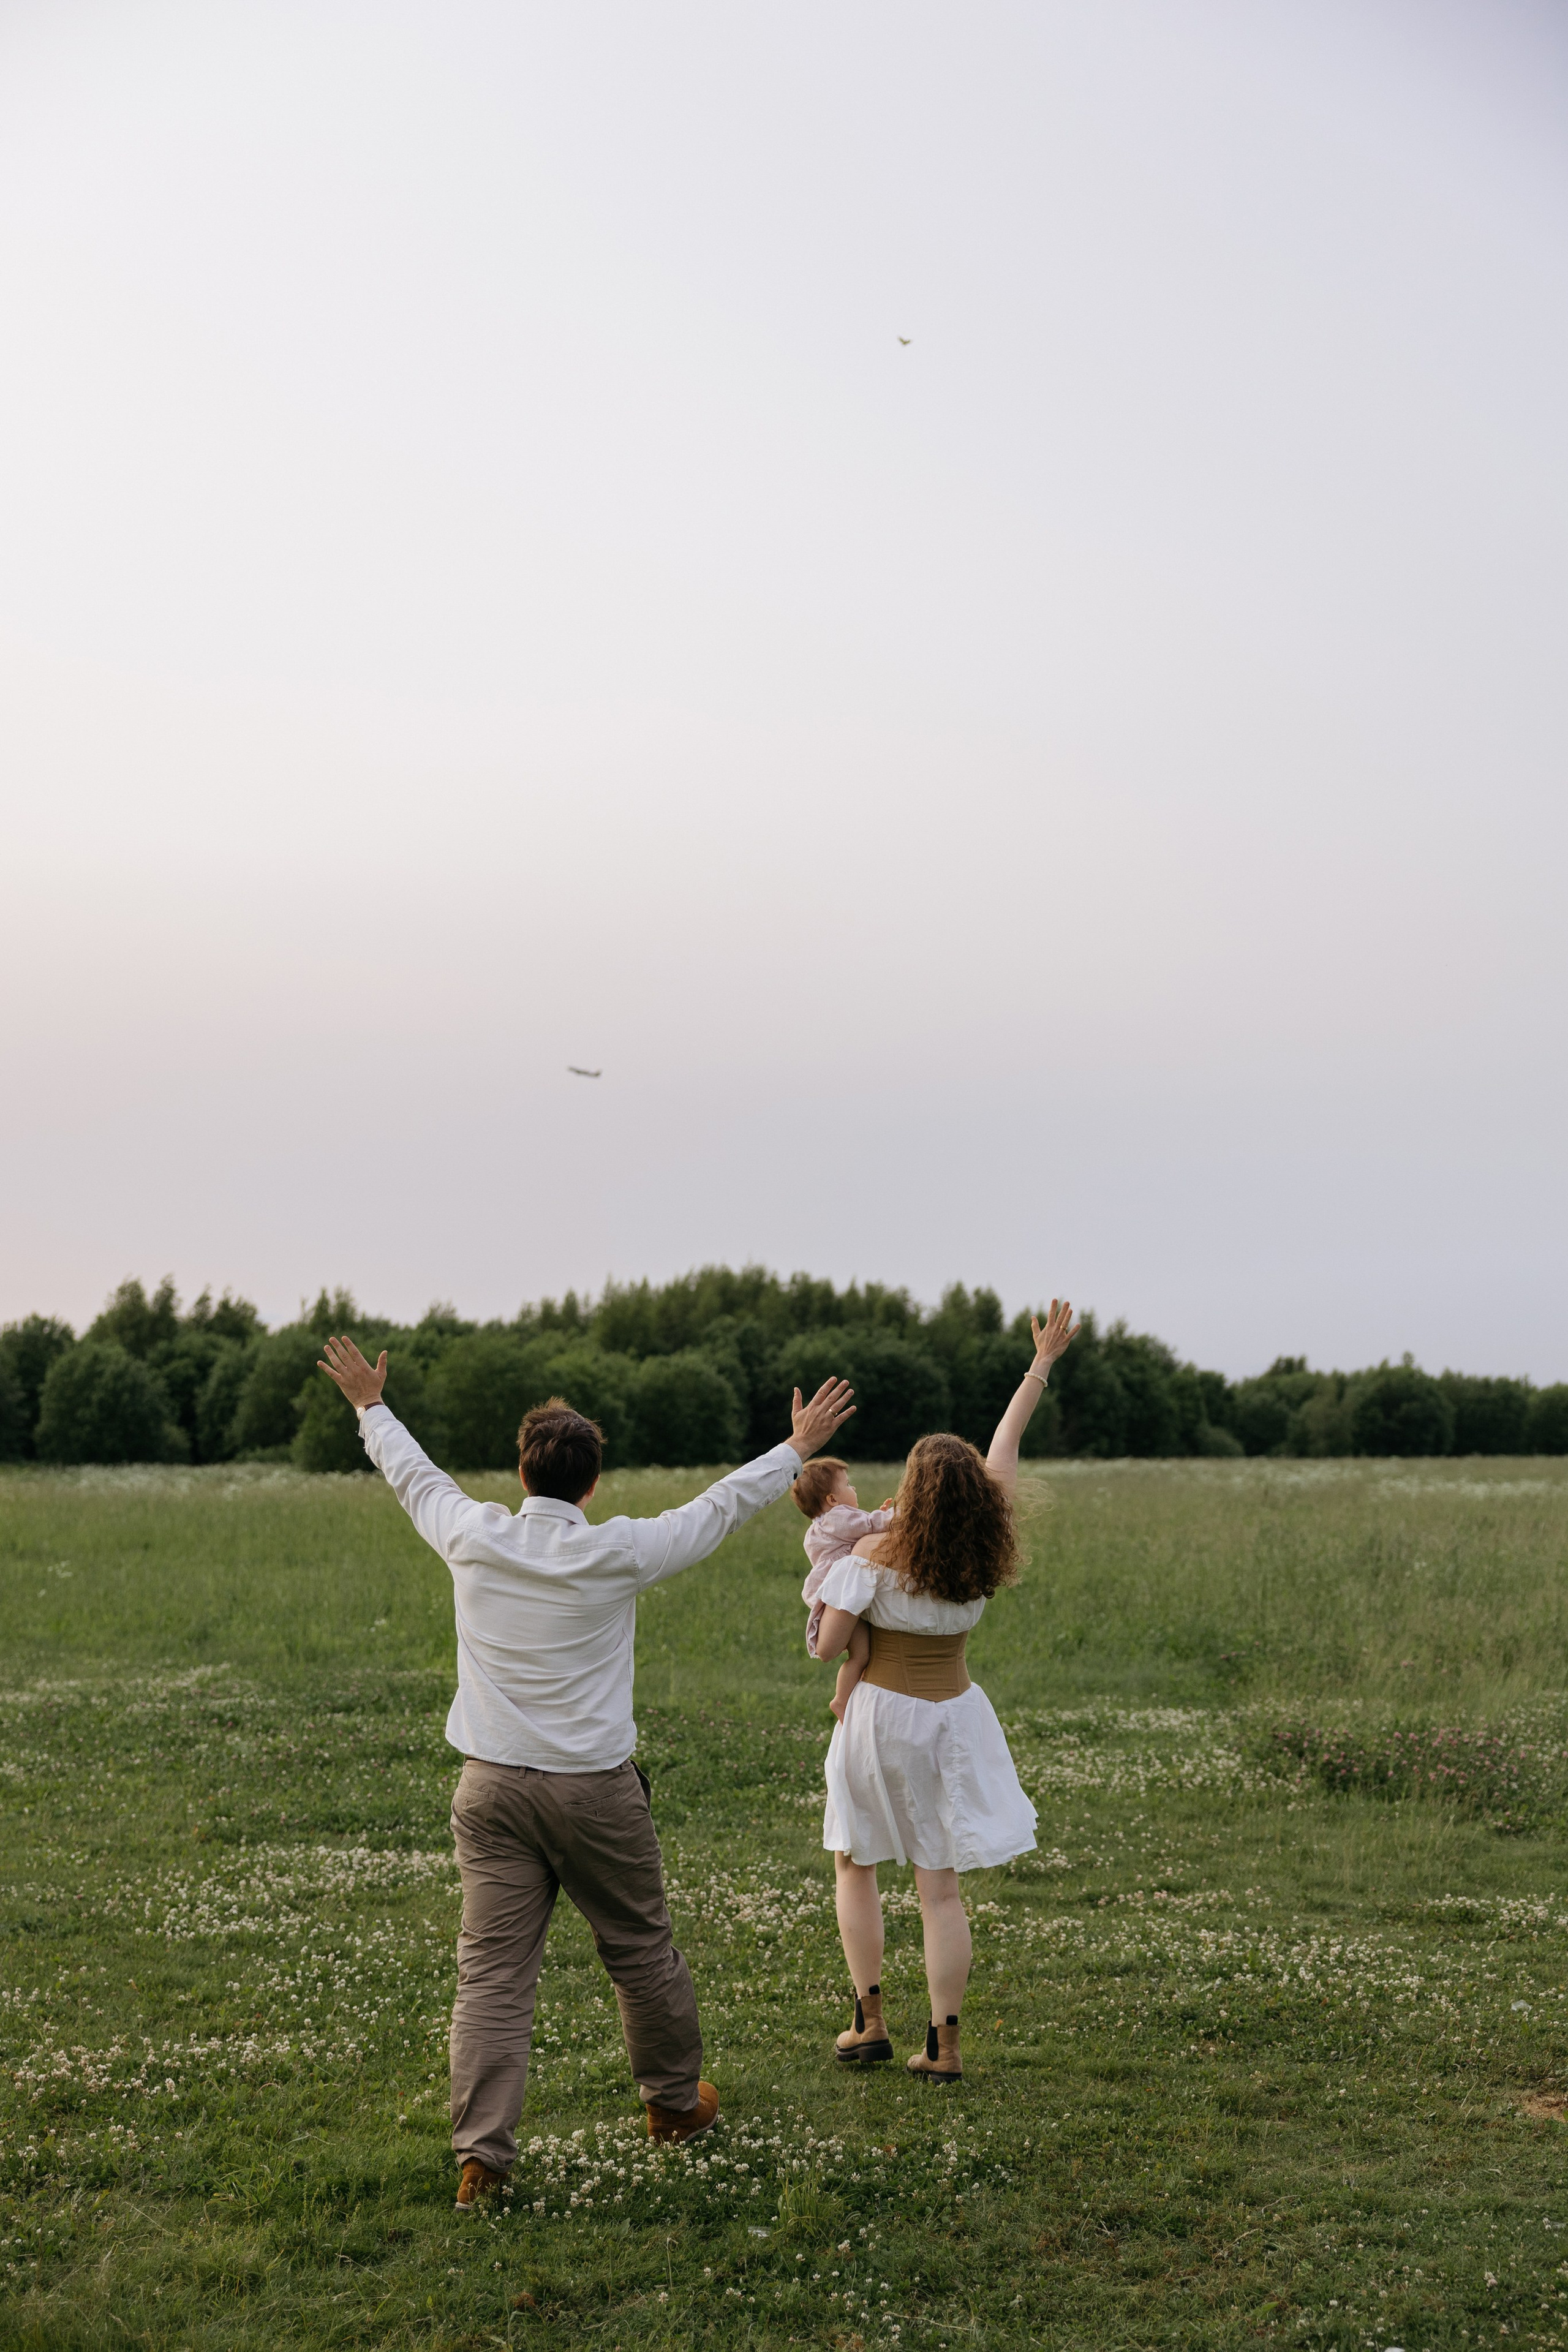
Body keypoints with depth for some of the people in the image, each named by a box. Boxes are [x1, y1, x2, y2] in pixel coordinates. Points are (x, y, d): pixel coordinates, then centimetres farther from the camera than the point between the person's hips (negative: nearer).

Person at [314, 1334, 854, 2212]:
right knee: (642, 1952, 16)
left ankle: (482, 2154, -2)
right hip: (595, 1789, -2)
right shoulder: (617, 1554, -9)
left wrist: (373, 1408, 34)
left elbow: (416, 1476, 17)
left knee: (493, 1972, 1)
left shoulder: (475, 1539, -2)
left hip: (492, 1786, 2)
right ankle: (676, 2101, 32)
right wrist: (799, 1448, 15)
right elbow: (722, 1505, 2)